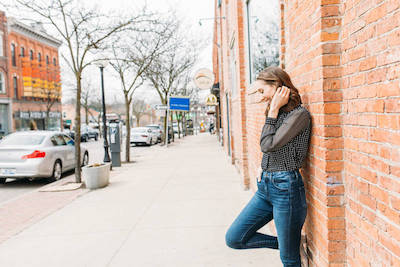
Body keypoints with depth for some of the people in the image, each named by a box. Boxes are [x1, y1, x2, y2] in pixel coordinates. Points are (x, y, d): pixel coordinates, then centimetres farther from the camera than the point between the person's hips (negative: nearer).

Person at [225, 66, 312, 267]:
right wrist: (262, 167, 8)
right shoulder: (275, 113, 14)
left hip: (285, 187, -8)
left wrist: (273, 110, -12)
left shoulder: (299, 114, -12)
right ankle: (283, 242, 21)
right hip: (264, 186, 8)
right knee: (233, 238, 8)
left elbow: (268, 145, -20)